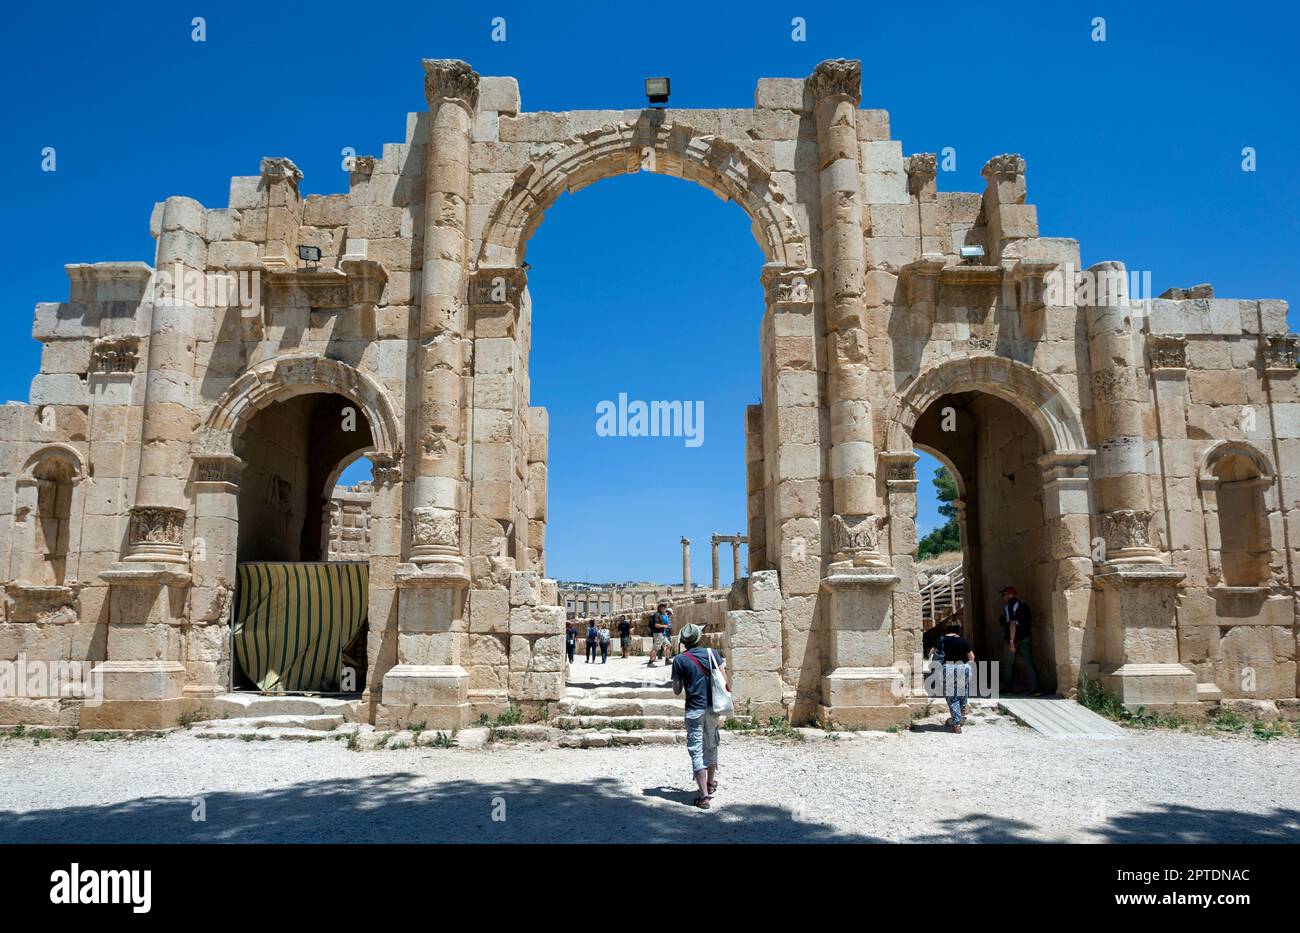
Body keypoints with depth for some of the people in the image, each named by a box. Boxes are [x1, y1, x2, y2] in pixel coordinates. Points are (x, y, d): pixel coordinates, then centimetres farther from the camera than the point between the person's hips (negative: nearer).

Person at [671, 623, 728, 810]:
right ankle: (711, 784, 39)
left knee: (696, 750, -1)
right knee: (711, 746, 21)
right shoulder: (712, 653, 0)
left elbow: (677, 691, -1)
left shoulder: (679, 660, -5)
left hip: (694, 710, -3)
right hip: (713, 707, 3)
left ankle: (704, 795, -6)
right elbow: (725, 680, -4)